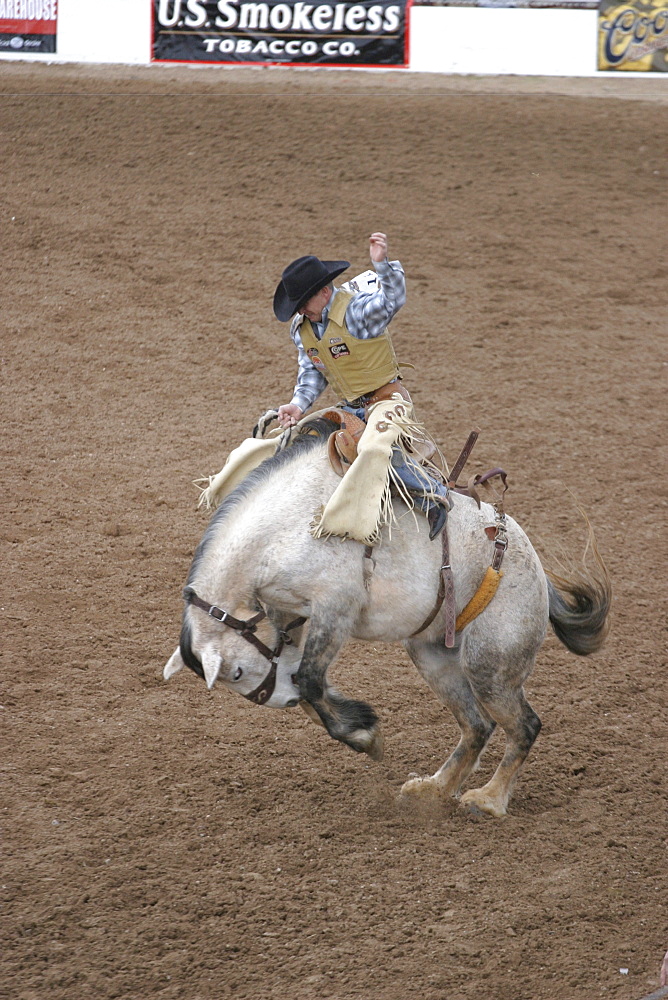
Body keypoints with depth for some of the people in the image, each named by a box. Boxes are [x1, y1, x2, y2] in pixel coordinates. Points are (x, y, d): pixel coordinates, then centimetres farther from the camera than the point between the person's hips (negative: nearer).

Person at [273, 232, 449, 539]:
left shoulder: (357, 310, -18)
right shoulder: (301, 327, 5)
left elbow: (393, 298, -36)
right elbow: (311, 372, 10)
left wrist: (382, 264, -53)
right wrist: (298, 404, -8)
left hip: (386, 400, -8)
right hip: (350, 408, 8)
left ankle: (433, 494, -7)